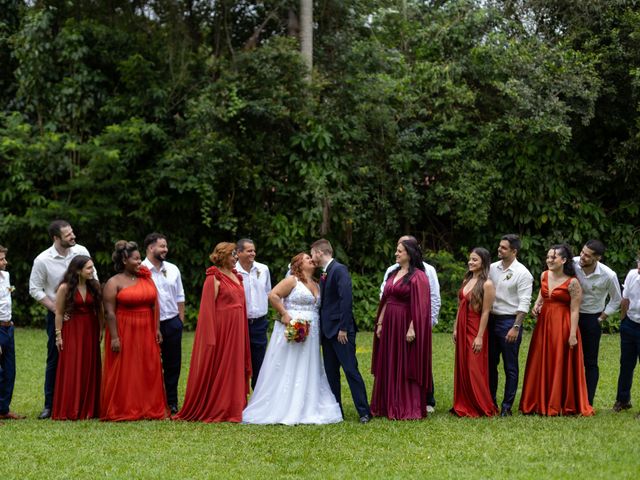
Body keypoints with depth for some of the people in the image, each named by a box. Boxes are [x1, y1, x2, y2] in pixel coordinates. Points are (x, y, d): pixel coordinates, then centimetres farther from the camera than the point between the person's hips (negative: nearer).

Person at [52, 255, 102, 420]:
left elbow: (99, 310, 6)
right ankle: (71, 411, 1)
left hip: (91, 331, 4)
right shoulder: (65, 288, -8)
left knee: (90, 370, 7)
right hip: (72, 331, -4)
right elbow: (59, 313, -6)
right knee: (72, 370, -4)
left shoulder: (94, 286, 3)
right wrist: (58, 334, -7)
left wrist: (101, 330, 1)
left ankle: (89, 409, 14)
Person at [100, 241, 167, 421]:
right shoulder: (114, 283, -5)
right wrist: (114, 337, -16)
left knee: (149, 371, 7)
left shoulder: (146, 279, 10)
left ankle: (149, 409, 15)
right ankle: (121, 411, 6)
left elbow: (155, 305, 10)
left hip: (146, 333, 5)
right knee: (123, 373, 0)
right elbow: (109, 312, -10)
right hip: (124, 334, -5)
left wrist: (157, 328, 3)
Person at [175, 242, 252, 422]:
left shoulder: (236, 276, 13)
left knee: (234, 369, 11)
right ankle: (215, 410, 7)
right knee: (218, 369, -1)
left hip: (236, 330, 8)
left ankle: (233, 407, 18)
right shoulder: (214, 278, -10)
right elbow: (207, 308, -14)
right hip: (221, 329, -8)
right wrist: (211, 338, -19)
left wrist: (243, 331, 11)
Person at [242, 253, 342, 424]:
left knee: (307, 372, 8)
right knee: (286, 370, -4)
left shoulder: (316, 285, 16)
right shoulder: (292, 280, -5)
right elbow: (273, 295, -14)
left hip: (310, 335, 7)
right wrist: (284, 314, -17)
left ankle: (305, 410, 12)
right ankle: (281, 410, 1)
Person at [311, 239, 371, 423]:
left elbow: (346, 299, -19)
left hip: (341, 331, -9)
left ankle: (364, 412, -6)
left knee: (351, 370, -9)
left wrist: (343, 328, -21)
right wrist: (322, 330, 14)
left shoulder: (339, 270, -12)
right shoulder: (325, 273, 16)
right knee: (331, 373, 10)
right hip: (328, 331, 9)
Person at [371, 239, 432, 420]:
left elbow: (419, 305, -16)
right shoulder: (393, 274, 14)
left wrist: (412, 328, -21)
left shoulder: (417, 276, -10)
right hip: (390, 323, 8)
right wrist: (380, 323, 9)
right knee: (389, 366, 11)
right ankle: (388, 405, 19)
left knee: (406, 368, -1)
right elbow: (385, 301, 15)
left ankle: (408, 409, 5)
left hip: (405, 324, -8)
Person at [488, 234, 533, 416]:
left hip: (509, 321, -6)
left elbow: (524, 303, -12)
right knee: (490, 363, 11)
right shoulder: (492, 268, 8)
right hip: (491, 319, 6)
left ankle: (507, 406, 8)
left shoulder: (522, 273, -8)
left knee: (510, 366, 2)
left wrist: (516, 327, -18)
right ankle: (490, 401, 22)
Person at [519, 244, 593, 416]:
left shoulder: (572, 283, -13)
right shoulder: (544, 275, 5)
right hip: (543, 323, 6)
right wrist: (537, 304, 6)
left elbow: (575, 310, -13)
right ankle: (541, 403, 18)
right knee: (541, 364, 9)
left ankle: (560, 405, 10)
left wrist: (573, 334, -16)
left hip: (562, 325, -6)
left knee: (561, 365, 0)